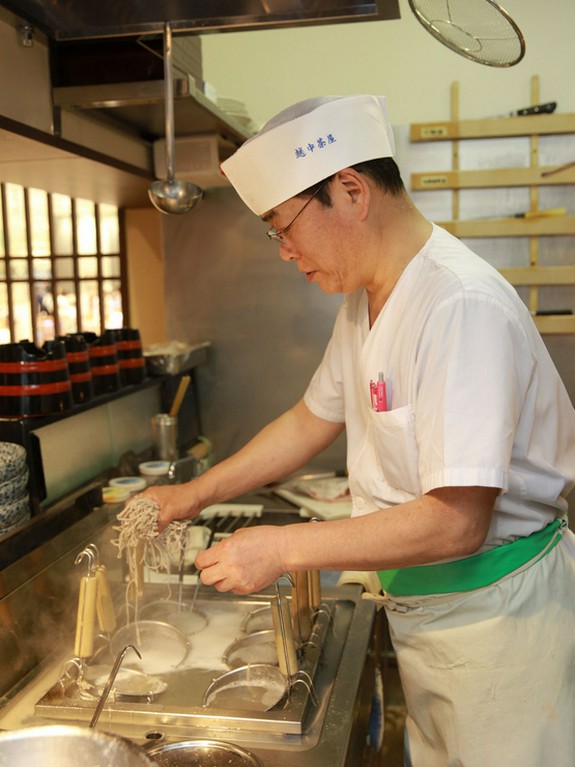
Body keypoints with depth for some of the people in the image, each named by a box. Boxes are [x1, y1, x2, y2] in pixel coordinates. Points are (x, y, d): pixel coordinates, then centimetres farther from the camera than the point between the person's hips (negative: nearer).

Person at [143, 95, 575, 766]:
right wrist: (196, 495, 10)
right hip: (421, 603, 8)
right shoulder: (365, 300, 4)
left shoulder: (462, 306, -27)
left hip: (495, 607, -8)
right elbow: (312, 420, 14)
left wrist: (282, 548, -23)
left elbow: (457, 523, -30)